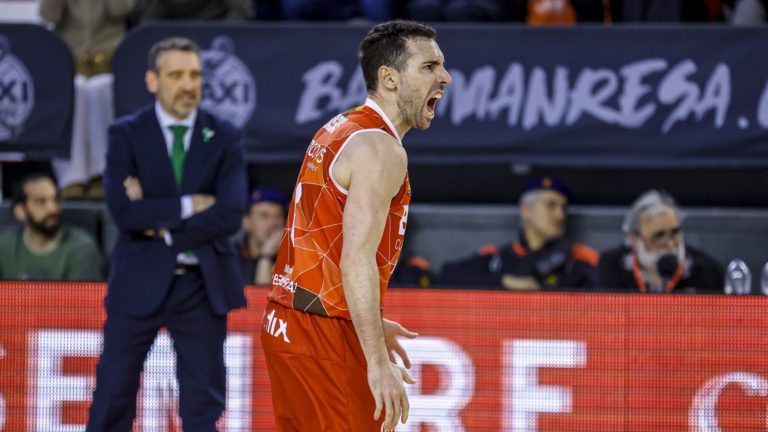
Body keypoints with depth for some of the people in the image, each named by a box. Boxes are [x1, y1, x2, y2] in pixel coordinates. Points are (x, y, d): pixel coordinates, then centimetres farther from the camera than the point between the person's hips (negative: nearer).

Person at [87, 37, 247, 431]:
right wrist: (189, 205, -14)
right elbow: (122, 210, -15)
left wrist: (161, 224, -13)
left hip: (202, 284, 1)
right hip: (139, 282, -1)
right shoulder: (126, 134, -1)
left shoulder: (224, 138, 2)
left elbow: (231, 214, -10)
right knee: (113, 398, 1)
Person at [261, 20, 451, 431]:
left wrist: (371, 325, 28)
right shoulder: (380, 150, -15)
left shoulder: (338, 130, 15)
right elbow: (357, 261, -24)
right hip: (325, 338, -10)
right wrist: (377, 362, -27)